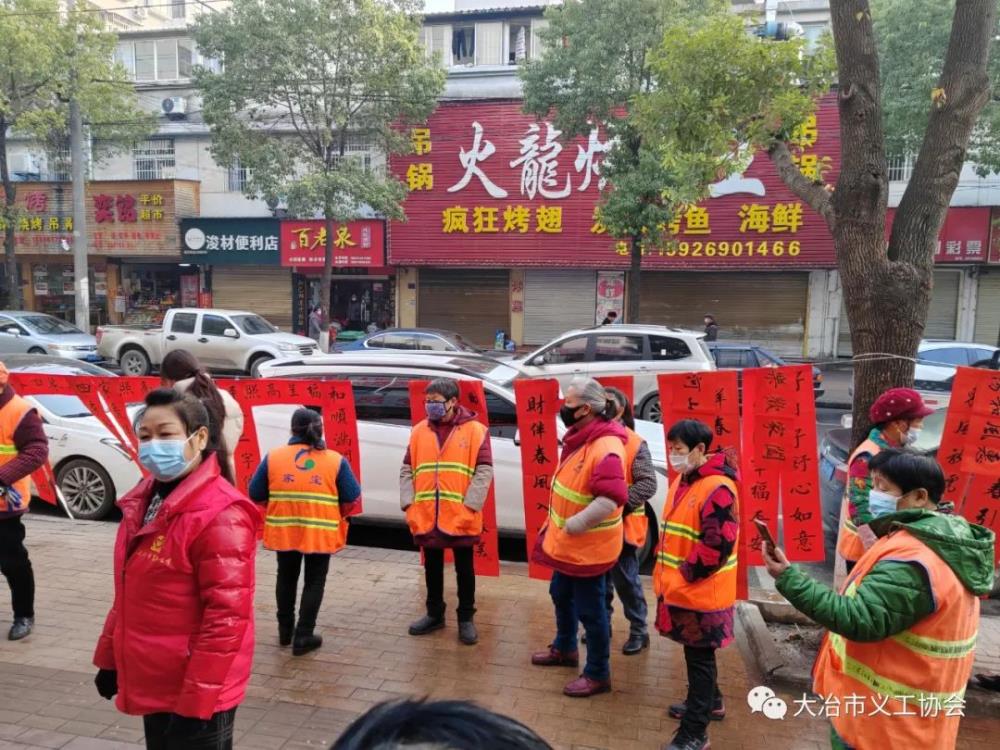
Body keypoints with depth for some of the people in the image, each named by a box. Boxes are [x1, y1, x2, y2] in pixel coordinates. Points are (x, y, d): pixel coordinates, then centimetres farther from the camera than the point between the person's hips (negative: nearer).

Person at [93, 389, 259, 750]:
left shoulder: (220, 514, -24)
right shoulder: (144, 500, 4)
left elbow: (227, 614, -24)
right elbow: (129, 594, 14)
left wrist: (199, 695, -20)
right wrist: (110, 658, 16)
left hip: (194, 691, -8)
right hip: (153, 684, 8)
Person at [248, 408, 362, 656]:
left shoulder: (273, 457, -4)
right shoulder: (335, 460, -7)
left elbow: (256, 494, 1)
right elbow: (352, 497, -6)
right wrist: (338, 516, 13)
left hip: (283, 531, 2)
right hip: (321, 533, -2)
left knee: (286, 579, 22)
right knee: (314, 583, 13)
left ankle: (285, 630, 33)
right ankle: (303, 636, 14)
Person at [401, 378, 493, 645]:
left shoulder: (475, 430, -5)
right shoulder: (419, 431, 6)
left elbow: (484, 472, -9)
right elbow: (406, 471, 8)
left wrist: (468, 509, -16)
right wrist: (409, 506, -4)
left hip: (460, 518, -3)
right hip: (425, 518, 4)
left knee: (464, 569, 12)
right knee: (432, 568, 18)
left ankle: (466, 619, 27)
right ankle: (434, 614, 35)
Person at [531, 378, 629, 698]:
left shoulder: (605, 448, -28)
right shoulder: (579, 437, 3)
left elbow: (611, 498, -38)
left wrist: (576, 524, -32)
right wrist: (558, 526, 15)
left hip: (588, 546, -10)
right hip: (567, 542, 10)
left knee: (590, 609, 5)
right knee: (561, 595, 26)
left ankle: (598, 674, 23)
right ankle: (564, 649, 48)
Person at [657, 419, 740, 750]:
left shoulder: (717, 488, -22)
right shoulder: (683, 480, 9)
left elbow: (717, 545, -25)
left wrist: (684, 576, -18)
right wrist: (666, 573, 14)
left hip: (700, 592, -9)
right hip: (680, 588, 9)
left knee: (699, 657, 3)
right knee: (695, 653, 23)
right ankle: (709, 702, 43)